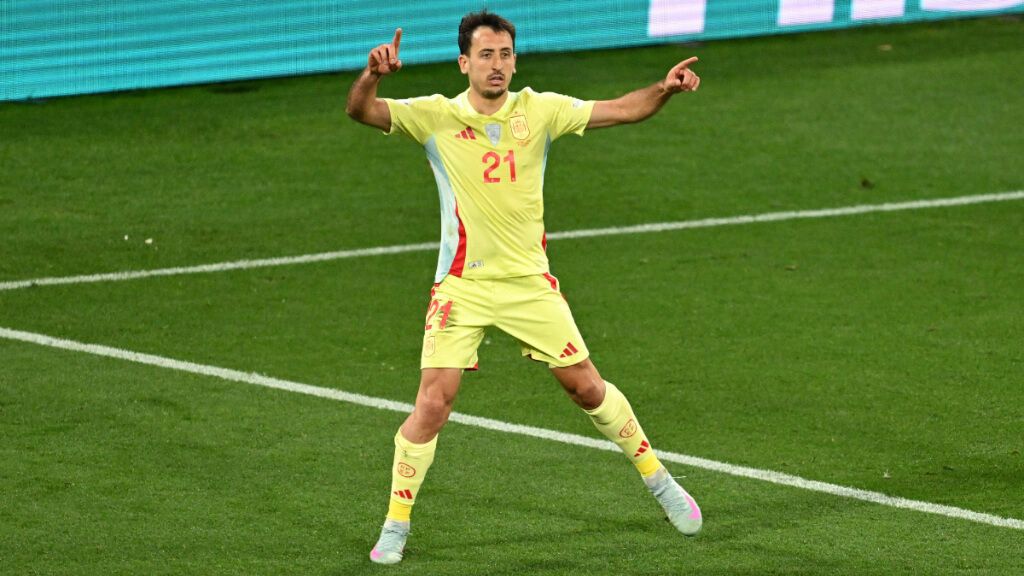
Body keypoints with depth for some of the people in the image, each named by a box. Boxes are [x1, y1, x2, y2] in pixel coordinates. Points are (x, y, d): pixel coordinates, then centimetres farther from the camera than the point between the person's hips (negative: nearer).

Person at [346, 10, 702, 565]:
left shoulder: (539, 110, 0)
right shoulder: (436, 116, -6)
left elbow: (619, 109, -1)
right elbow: (360, 110, -16)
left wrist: (664, 89, -20)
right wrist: (373, 74, -38)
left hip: (530, 283, 2)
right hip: (462, 286, -2)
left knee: (587, 387, 8)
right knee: (433, 403, -10)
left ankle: (658, 480, 29)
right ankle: (395, 526, 3)